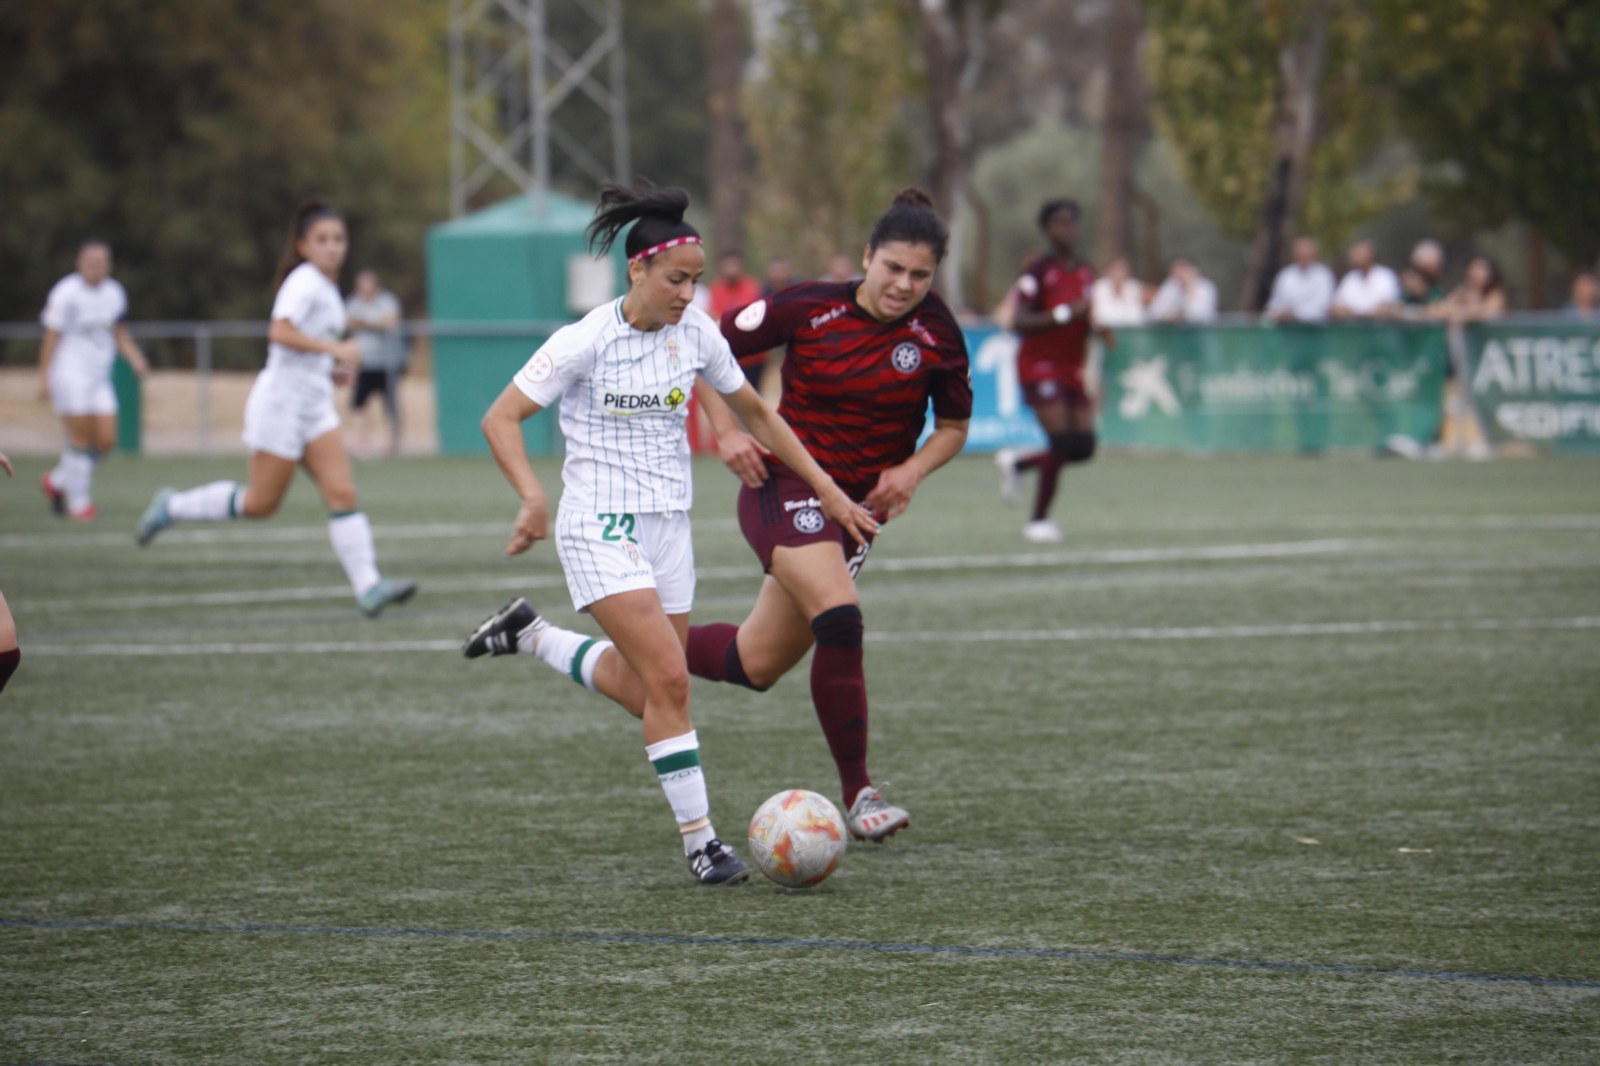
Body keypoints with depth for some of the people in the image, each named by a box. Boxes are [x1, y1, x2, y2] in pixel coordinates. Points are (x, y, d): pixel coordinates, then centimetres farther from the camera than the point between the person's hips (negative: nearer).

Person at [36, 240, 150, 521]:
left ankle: (57, 482, 19)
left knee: (106, 441, 0)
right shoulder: (65, 294, -11)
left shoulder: (114, 294, 8)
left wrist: (135, 359, 1)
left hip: (99, 377, 7)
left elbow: (120, 334, 18)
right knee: (80, 438, -9)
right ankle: (78, 501, 2)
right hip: (69, 373, -7)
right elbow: (51, 337, -8)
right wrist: (44, 379, -10)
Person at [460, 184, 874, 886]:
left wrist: (826, 490, 12)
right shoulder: (586, 341, -14)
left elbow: (755, 413, 14)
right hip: (600, 529, -6)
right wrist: (533, 497, -28)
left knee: (645, 693, 11)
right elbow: (500, 419, -12)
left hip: (666, 526, 6)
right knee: (669, 678, -18)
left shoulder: (696, 333, 1)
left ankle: (530, 636, 33)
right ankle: (698, 840, -9)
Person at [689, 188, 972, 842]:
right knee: (840, 621, -28)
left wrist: (912, 470, -10)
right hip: (786, 487, -5)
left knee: (756, 665, 9)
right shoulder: (809, 309, -11)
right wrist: (726, 431, -10)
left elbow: (953, 426, 8)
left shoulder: (936, 335, -4)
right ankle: (857, 795, -21)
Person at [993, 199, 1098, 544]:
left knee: (1084, 447, -1)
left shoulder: (1086, 273, 9)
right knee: (1062, 444, -15)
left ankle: (1015, 463, 25)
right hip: (1040, 364, -7)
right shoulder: (1038, 271, -12)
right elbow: (1019, 322, -20)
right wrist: (1064, 314, -26)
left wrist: (1095, 325, -1)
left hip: (1072, 369, 7)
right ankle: (1038, 520, 2)